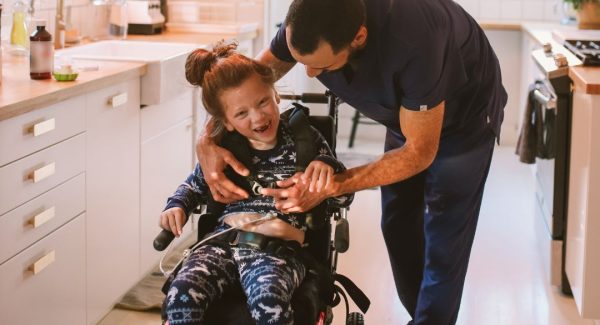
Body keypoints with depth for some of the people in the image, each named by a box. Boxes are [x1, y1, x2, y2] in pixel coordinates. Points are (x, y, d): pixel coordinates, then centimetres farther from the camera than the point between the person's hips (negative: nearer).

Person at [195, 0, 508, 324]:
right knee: (398, 228, 12)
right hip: (407, 111, 6)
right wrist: (208, 142, -29)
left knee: (443, 243, -6)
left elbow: (420, 152, -31)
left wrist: (330, 186, -37)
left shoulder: (412, 39, -44)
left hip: (467, 112, -6)